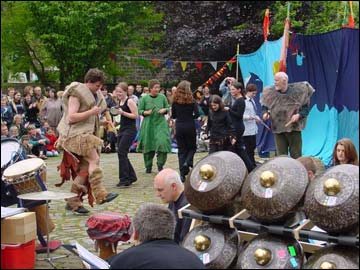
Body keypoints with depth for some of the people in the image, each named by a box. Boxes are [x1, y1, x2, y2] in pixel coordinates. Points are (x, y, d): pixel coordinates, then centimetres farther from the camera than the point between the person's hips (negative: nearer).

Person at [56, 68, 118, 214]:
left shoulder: (93, 94, 17)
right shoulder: (76, 93, -10)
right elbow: (71, 117, -18)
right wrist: (91, 112, -19)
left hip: (86, 134, 9)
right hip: (76, 134, -9)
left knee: (85, 169, 3)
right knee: (94, 159, -22)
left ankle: (73, 201, 8)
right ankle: (100, 195, -26)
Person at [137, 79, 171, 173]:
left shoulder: (162, 97, 4)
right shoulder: (144, 98, -1)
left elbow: (168, 108, 14)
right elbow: (139, 111, 2)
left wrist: (164, 110, -7)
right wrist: (147, 112, -15)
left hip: (160, 123, 1)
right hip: (148, 124, -1)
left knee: (162, 142, -13)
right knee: (148, 145, 4)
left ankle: (160, 164, 6)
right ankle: (148, 166, 21)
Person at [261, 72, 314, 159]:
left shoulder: (297, 91, -7)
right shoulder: (271, 93, -1)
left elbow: (306, 107, -2)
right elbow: (264, 106, 10)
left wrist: (299, 115, -18)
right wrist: (265, 113, -11)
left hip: (294, 128, -2)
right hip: (278, 129, 2)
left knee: (296, 156, 4)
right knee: (281, 156, 5)